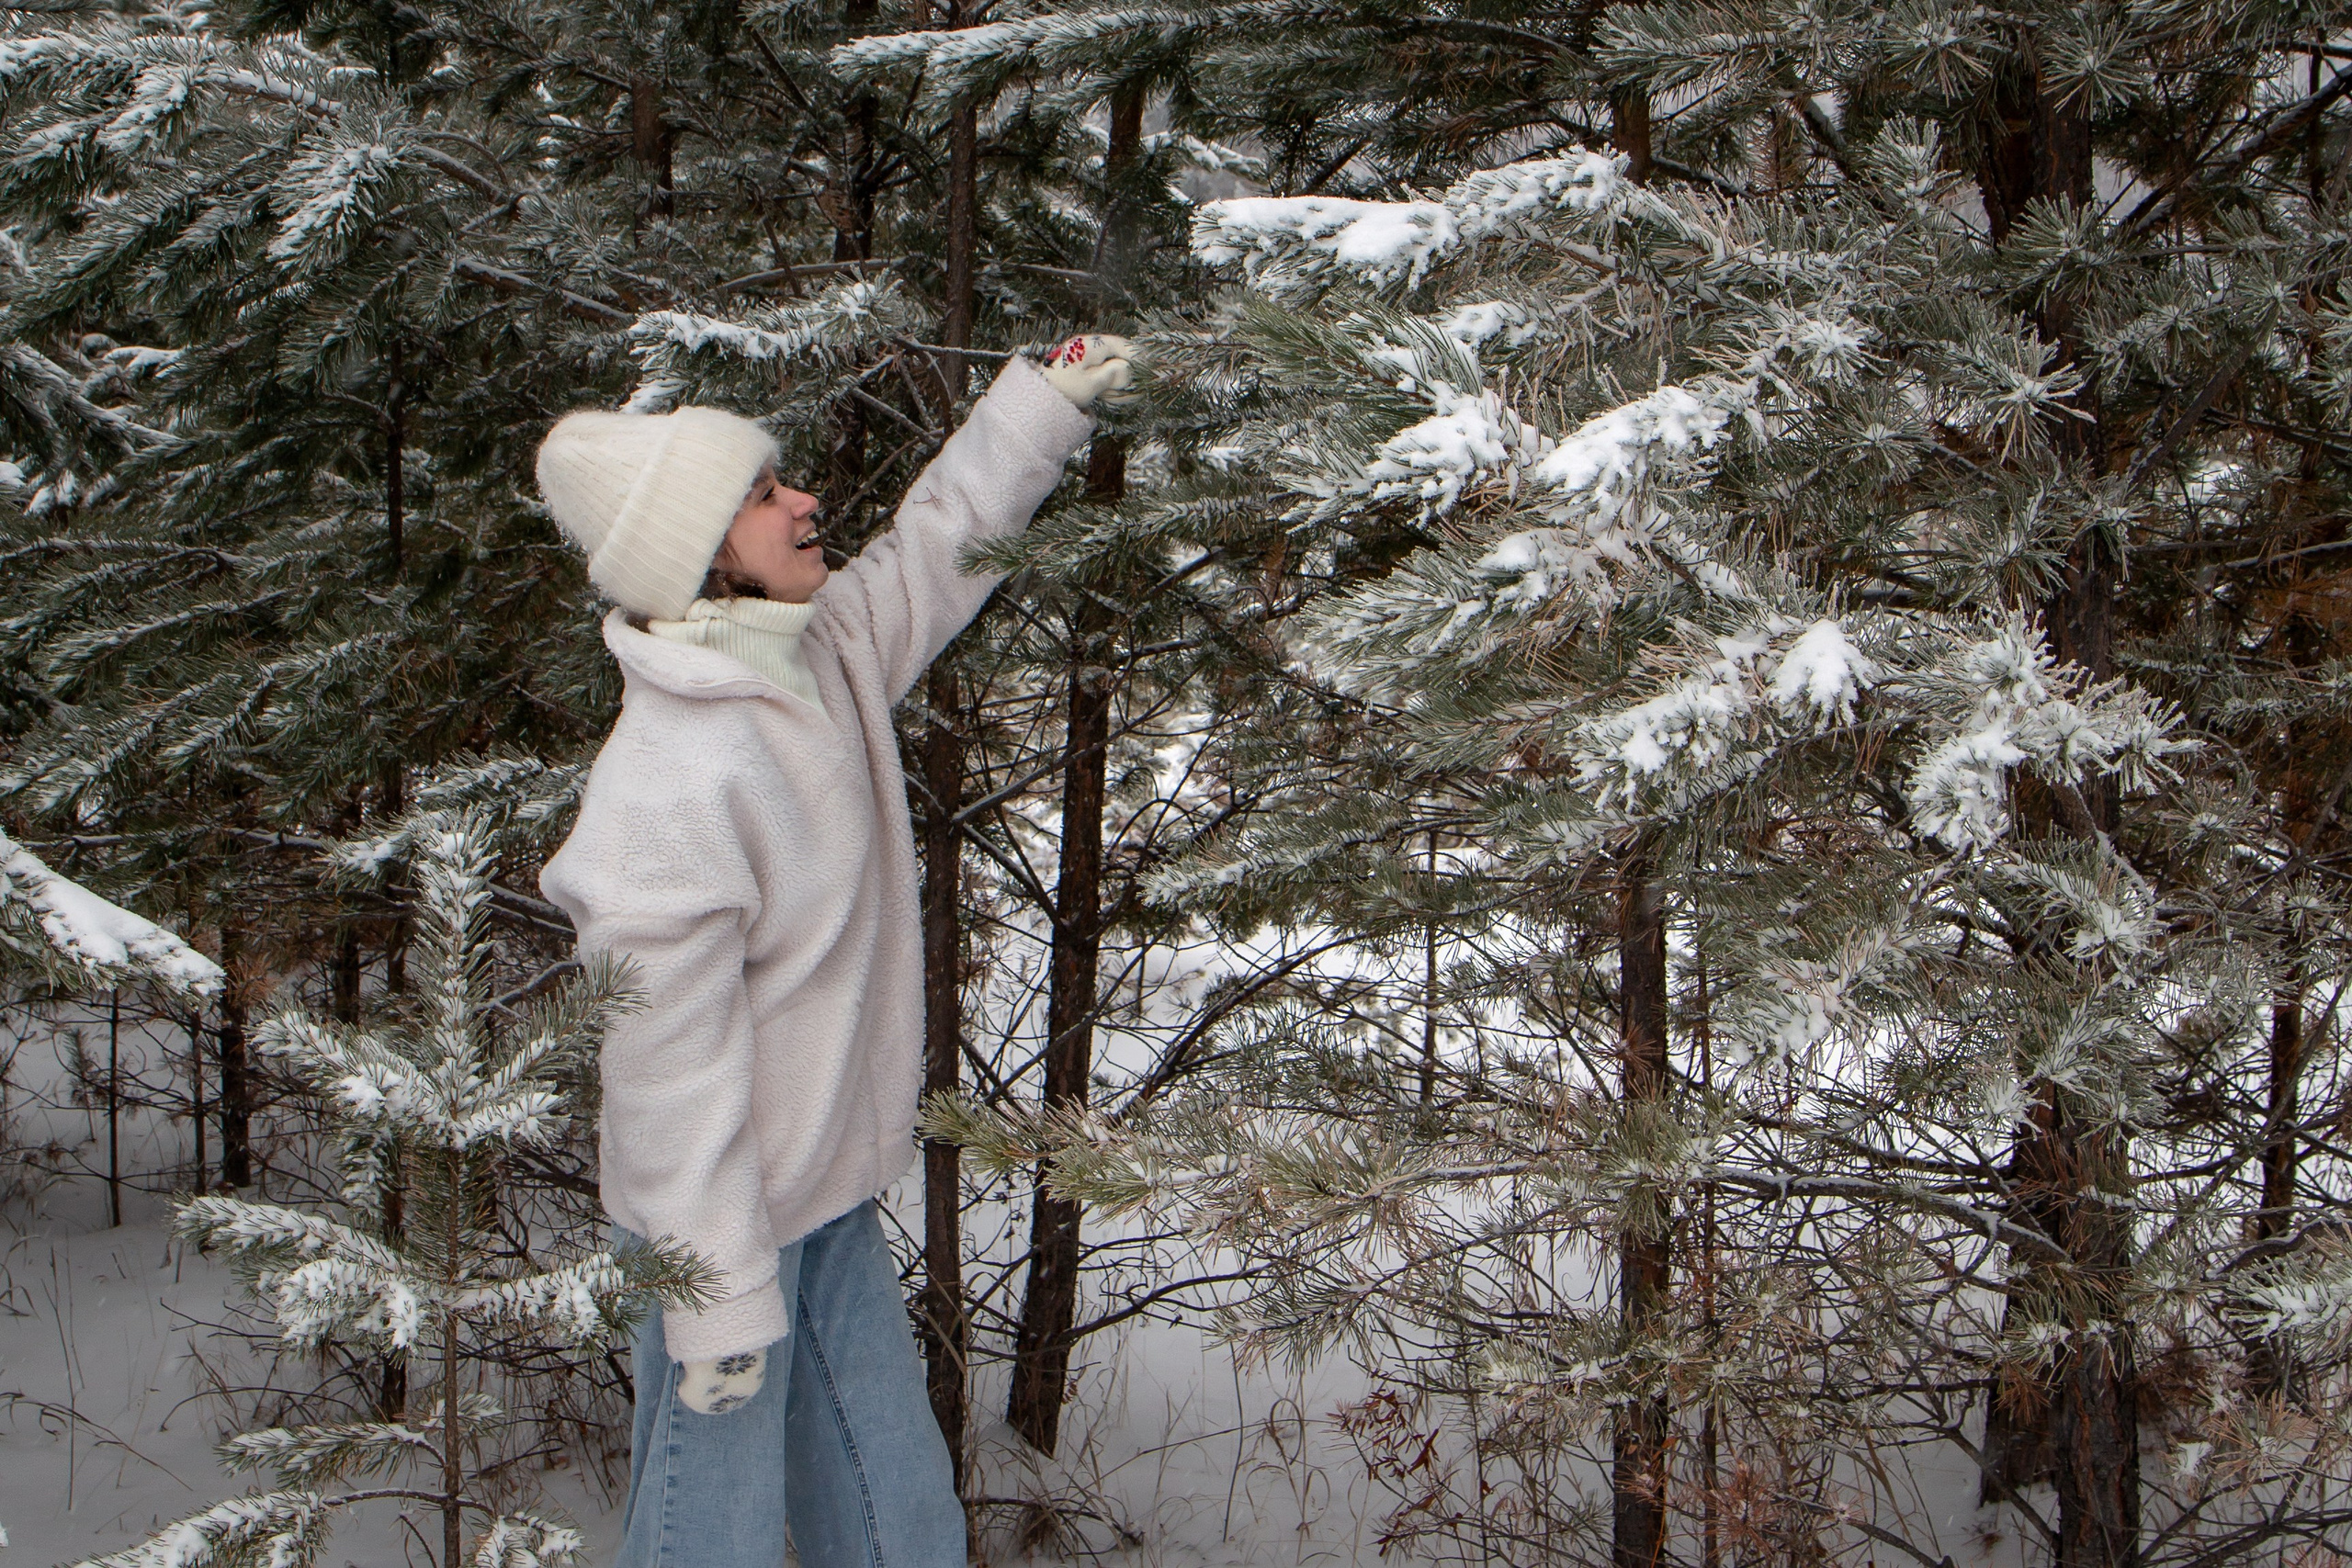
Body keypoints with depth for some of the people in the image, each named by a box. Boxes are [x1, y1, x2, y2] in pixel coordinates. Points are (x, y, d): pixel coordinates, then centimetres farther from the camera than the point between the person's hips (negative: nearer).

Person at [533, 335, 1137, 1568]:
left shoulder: (824, 653, -2)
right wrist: (715, 1303, -21)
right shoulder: (668, 784, -28)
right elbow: (667, 1069, -25)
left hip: (831, 1202, 9)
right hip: (719, 1230, -8)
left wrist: (1048, 403, 17)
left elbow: (934, 549, 18)